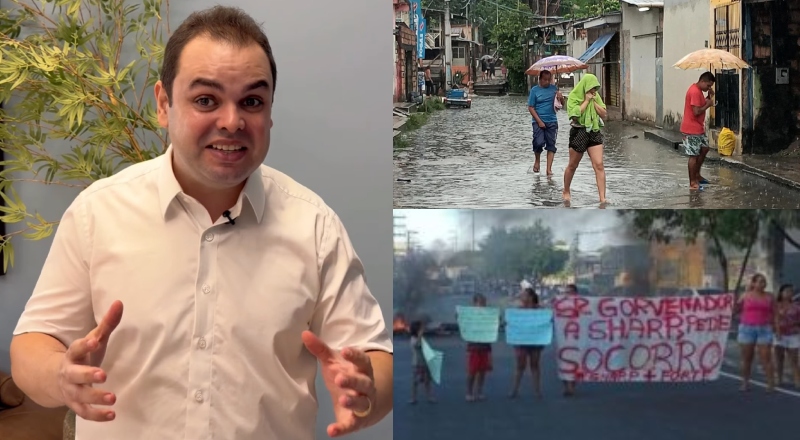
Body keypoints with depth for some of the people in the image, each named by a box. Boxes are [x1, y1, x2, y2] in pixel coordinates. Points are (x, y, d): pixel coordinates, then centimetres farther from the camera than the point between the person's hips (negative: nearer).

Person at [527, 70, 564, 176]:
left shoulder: (553, 88, 7)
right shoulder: (534, 90, -1)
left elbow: (562, 104, 11)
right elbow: (531, 108, -3)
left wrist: (561, 98, -12)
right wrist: (539, 121, -11)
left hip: (552, 121, 3)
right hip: (538, 121, -3)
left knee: (551, 145, 1)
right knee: (539, 143, -16)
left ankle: (549, 169, 4)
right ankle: (537, 160, 13)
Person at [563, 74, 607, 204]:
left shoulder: (596, 96, 7)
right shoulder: (573, 97, -8)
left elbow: (604, 114, 3)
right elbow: (575, 114, -21)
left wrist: (594, 102, -8)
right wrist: (586, 100, -16)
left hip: (594, 132, 4)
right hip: (578, 133, -4)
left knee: (599, 165, -9)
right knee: (572, 166, 10)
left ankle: (602, 198, -11)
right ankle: (566, 192, 32)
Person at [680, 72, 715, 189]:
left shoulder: (698, 90, 11)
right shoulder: (695, 92, -21)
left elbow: (701, 104, 19)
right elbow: (696, 111, -26)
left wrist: (708, 97, 3)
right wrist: (708, 104, -12)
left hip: (698, 128, 11)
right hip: (692, 130, -11)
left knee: (704, 148, 18)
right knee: (694, 155, -4)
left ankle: (696, 175, 28)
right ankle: (692, 182, 3)